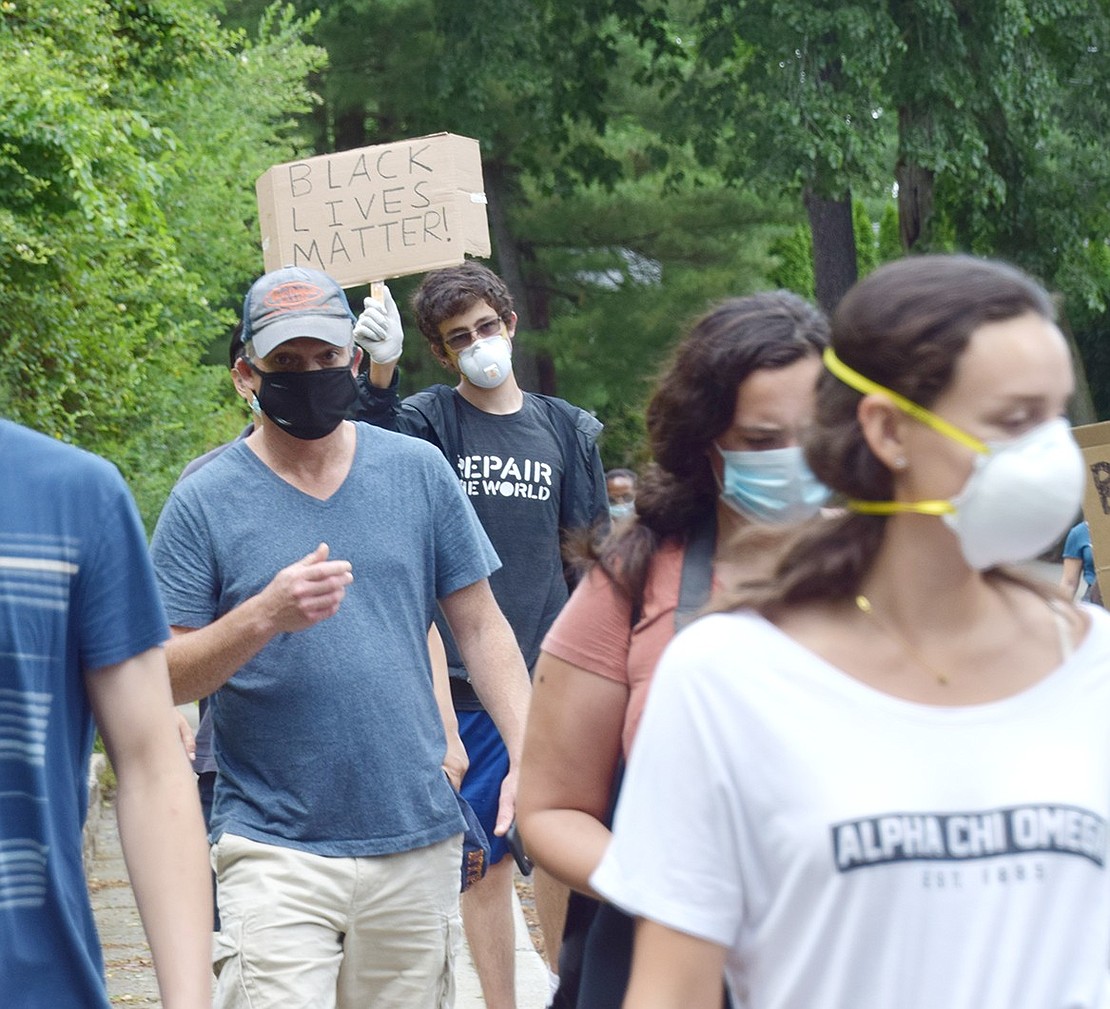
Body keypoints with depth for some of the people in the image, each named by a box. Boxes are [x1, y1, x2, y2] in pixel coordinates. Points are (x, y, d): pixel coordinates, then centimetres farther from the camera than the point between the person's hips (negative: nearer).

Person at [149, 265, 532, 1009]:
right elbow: (162, 679, -4)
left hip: (420, 843, 3)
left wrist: (528, 753, -4)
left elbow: (480, 626, 9)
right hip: (278, 854, -3)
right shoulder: (204, 502, -1)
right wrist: (264, 616, -21)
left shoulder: (419, 472, 7)